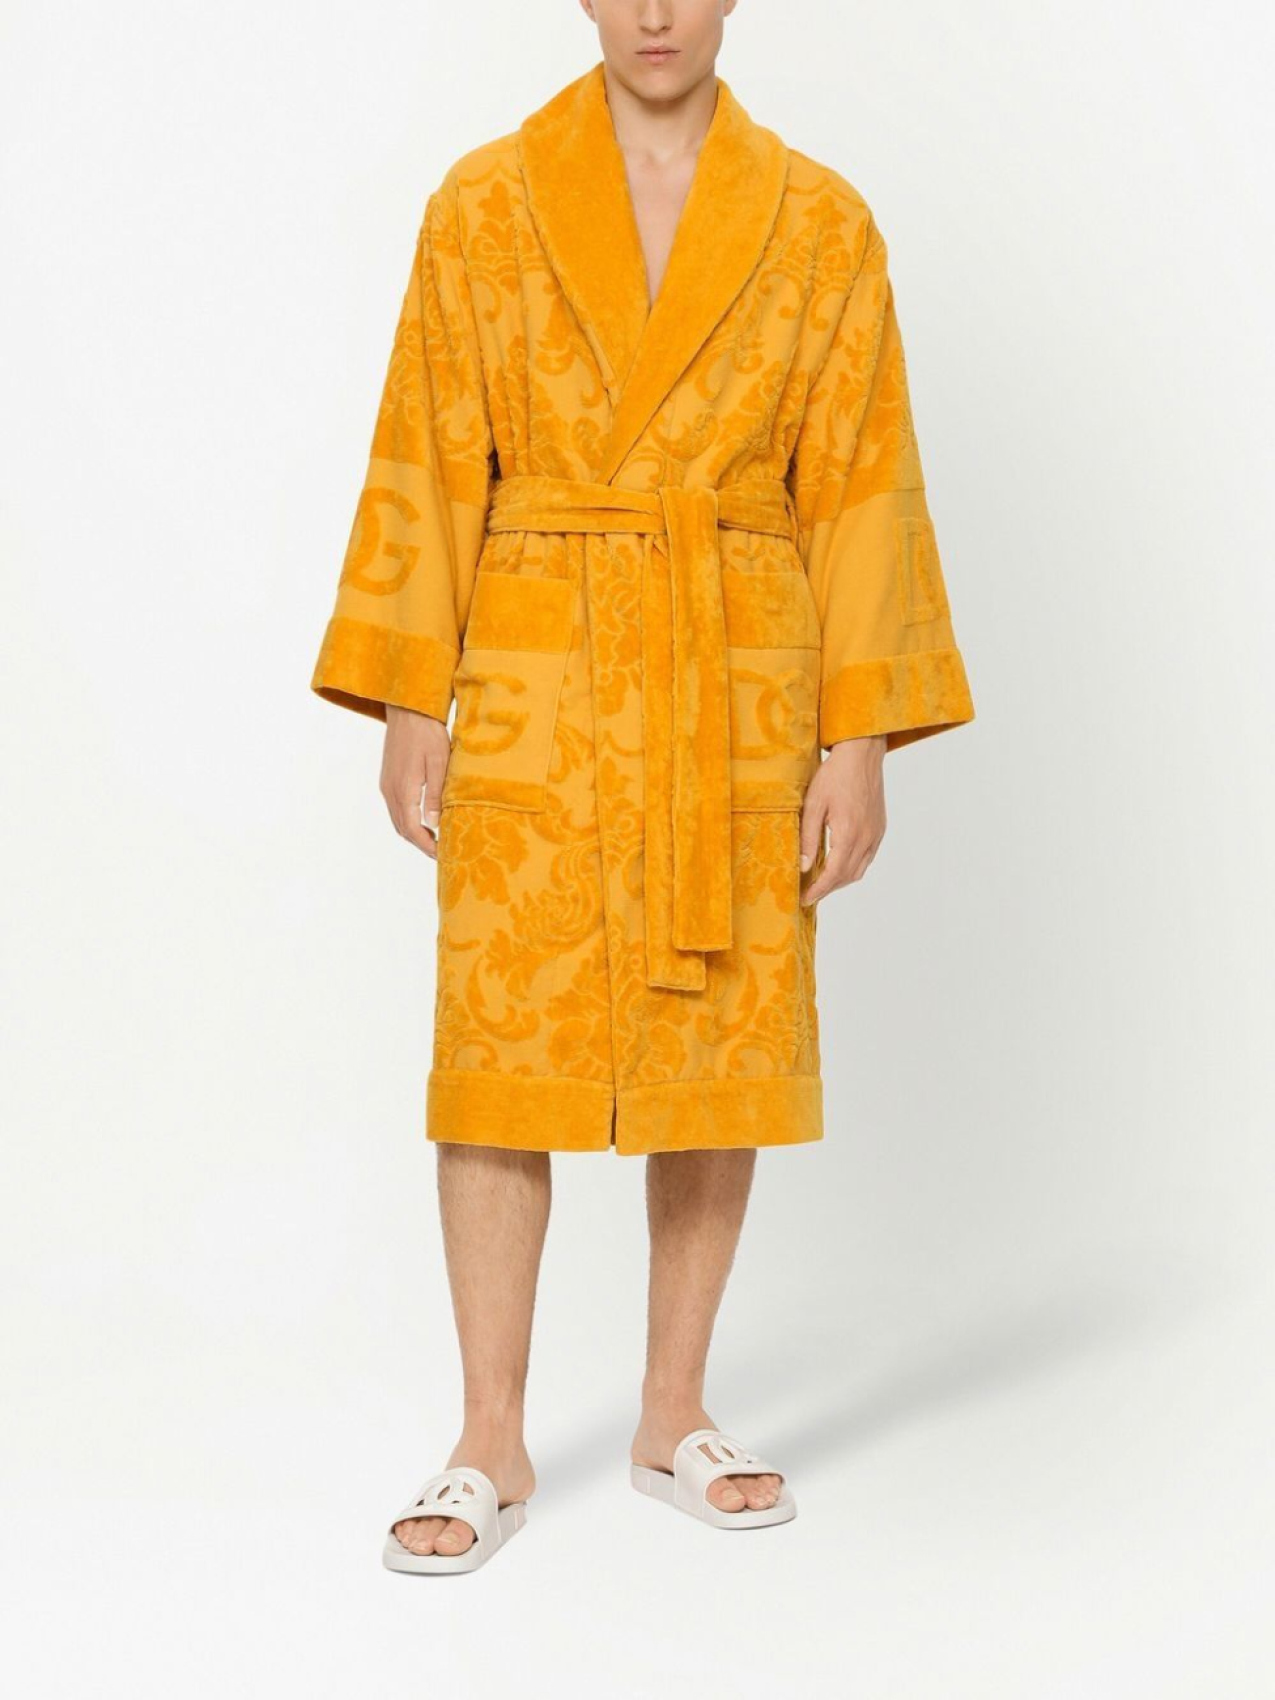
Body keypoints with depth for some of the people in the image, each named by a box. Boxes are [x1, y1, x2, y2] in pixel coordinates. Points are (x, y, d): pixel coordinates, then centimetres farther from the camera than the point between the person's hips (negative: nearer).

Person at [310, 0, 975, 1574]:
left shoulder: (820, 223, 3)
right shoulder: (482, 204, 3)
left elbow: (859, 490, 1)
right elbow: (429, 467, 2)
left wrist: (859, 739, -3)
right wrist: (408, 703, -3)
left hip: (741, 689, 1)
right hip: (534, 677, -1)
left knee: (723, 1042, 6)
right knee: (502, 1042, -3)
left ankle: (674, 1416, 21)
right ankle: (492, 1443, 10)